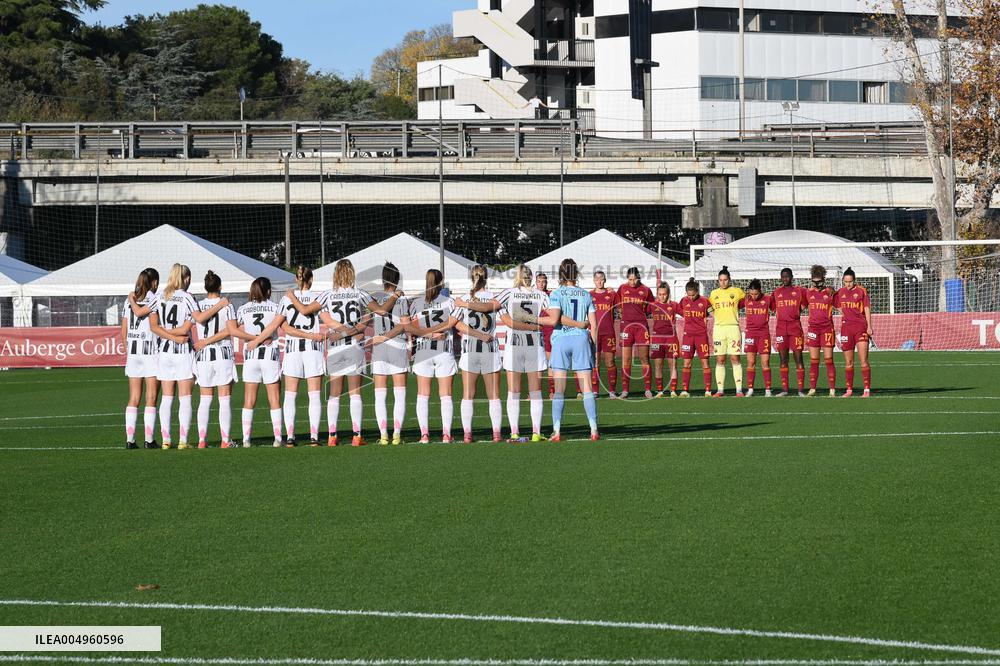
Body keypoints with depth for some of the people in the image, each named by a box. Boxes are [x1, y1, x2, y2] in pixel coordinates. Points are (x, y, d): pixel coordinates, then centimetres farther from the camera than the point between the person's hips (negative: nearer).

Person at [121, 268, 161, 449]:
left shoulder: (128, 301, 10)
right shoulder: (154, 299, -5)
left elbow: (123, 332, 10)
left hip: (132, 351, 5)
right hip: (151, 351, -5)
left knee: (133, 398, 7)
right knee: (151, 398, -1)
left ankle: (130, 439, 1)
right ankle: (149, 439, -3)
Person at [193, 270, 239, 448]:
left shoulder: (198, 305, 2)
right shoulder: (227, 305, -4)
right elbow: (231, 330, -13)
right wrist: (208, 341, -10)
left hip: (203, 356, 2)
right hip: (223, 354, -2)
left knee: (205, 400, 7)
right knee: (225, 400, 2)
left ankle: (202, 440, 2)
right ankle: (225, 440, -1)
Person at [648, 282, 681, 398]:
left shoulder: (674, 305, 4)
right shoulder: (653, 305, 5)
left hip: (671, 336, -1)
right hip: (657, 337, 1)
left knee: (673, 365, -1)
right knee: (657, 365, 1)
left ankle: (673, 391, 1)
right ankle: (659, 391, 5)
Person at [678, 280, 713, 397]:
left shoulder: (704, 301, -4)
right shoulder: (684, 301, 2)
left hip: (702, 335, -2)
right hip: (688, 335, 2)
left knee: (705, 362, -2)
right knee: (686, 363, 1)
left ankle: (708, 390, 0)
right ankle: (684, 390, 2)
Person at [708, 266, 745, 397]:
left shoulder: (737, 291, 4)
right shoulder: (714, 293, 11)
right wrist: (713, 313, 4)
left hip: (733, 327, -2)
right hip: (718, 327, 2)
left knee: (735, 359, -5)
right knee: (720, 360, 1)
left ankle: (739, 389, -5)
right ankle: (720, 390, 4)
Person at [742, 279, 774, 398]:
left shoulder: (768, 299, -2)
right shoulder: (746, 300, 1)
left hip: (764, 333, -1)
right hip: (750, 333, 1)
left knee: (765, 362, -2)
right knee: (750, 363, 0)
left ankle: (768, 389, 1)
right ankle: (750, 389, 4)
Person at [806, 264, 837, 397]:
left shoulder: (830, 292, 0)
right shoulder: (809, 292, 8)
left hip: (827, 329, -3)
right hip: (813, 328, 3)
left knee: (829, 360, -4)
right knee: (813, 361, 5)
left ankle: (832, 390, -3)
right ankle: (812, 389, 8)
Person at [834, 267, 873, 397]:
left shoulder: (862, 291, -1)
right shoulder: (840, 292, 9)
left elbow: (867, 309, -1)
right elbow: (838, 307, 21)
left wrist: (869, 327, -7)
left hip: (861, 328, -4)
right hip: (846, 328, 4)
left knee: (863, 361, -8)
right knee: (848, 362, 7)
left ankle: (867, 389, -8)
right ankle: (849, 390, 13)